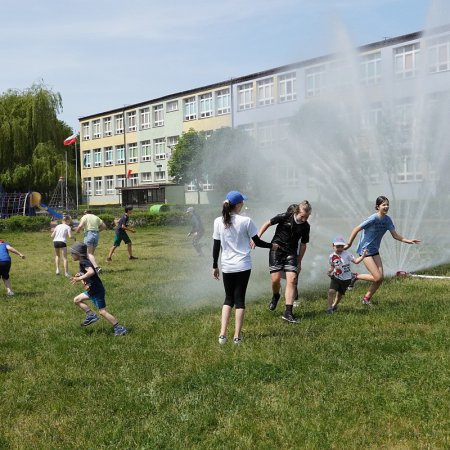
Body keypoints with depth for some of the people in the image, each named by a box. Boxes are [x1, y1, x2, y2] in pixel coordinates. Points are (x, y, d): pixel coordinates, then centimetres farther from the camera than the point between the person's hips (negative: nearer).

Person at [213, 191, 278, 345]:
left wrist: (215, 266, 11)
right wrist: (272, 246, 16)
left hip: (227, 266, 2)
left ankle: (222, 335, 7)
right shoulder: (246, 221, -10)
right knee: (239, 299, 8)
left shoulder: (218, 222, -3)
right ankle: (237, 336, 9)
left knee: (228, 298, 16)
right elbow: (257, 242, -2)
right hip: (243, 266, -2)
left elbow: (216, 246, 2)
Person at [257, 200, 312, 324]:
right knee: (275, 279, -9)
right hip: (276, 250, -2)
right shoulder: (285, 217, -10)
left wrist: (299, 262, 14)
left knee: (292, 280, -13)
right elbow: (267, 223, 0)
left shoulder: (305, 226, 0)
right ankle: (275, 296, 29)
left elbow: (303, 244, 11)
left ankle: (288, 312, -12)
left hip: (291, 254, 2)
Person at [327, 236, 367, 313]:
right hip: (336, 277, 1)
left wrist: (363, 256, -25)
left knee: (340, 294, 13)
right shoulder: (331, 256, -2)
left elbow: (356, 261, -13)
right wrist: (330, 271, -6)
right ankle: (329, 307, -4)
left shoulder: (347, 254, -10)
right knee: (331, 291, -17)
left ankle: (334, 305, 37)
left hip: (346, 279, -1)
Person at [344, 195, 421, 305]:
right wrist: (349, 244, -13)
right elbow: (356, 229, -16)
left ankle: (366, 298, 16)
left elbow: (395, 235, 2)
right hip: (365, 250, -7)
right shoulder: (373, 219, -20)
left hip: (375, 251, 7)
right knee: (378, 278, -13)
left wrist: (407, 240, -13)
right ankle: (355, 277, 7)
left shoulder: (387, 219, 0)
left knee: (381, 277, 0)